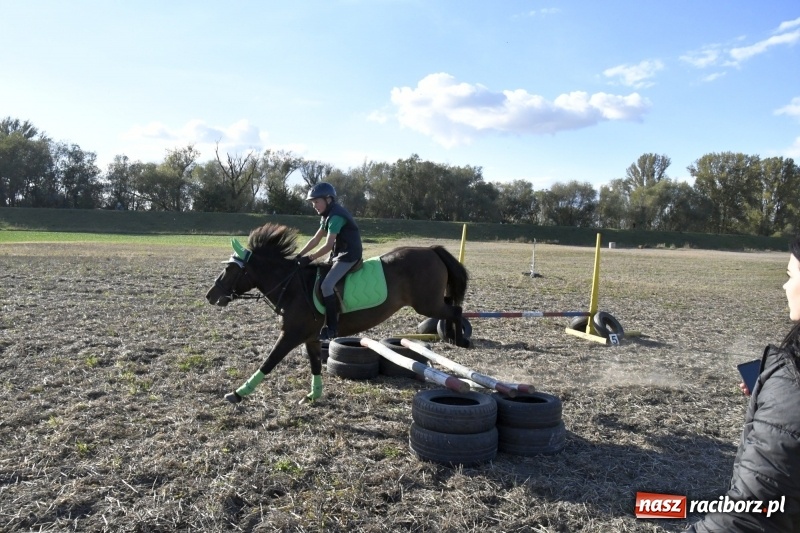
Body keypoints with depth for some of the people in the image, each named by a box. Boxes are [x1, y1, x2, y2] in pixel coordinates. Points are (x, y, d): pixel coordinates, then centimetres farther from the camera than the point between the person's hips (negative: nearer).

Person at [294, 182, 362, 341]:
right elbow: (316, 239, 13)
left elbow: (328, 245, -23)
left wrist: (309, 258, -18)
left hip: (349, 255, -10)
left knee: (327, 285, -22)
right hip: (338, 253, 10)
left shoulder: (336, 216, -20)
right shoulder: (327, 216, 11)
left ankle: (332, 328, -13)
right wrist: (300, 255, 5)